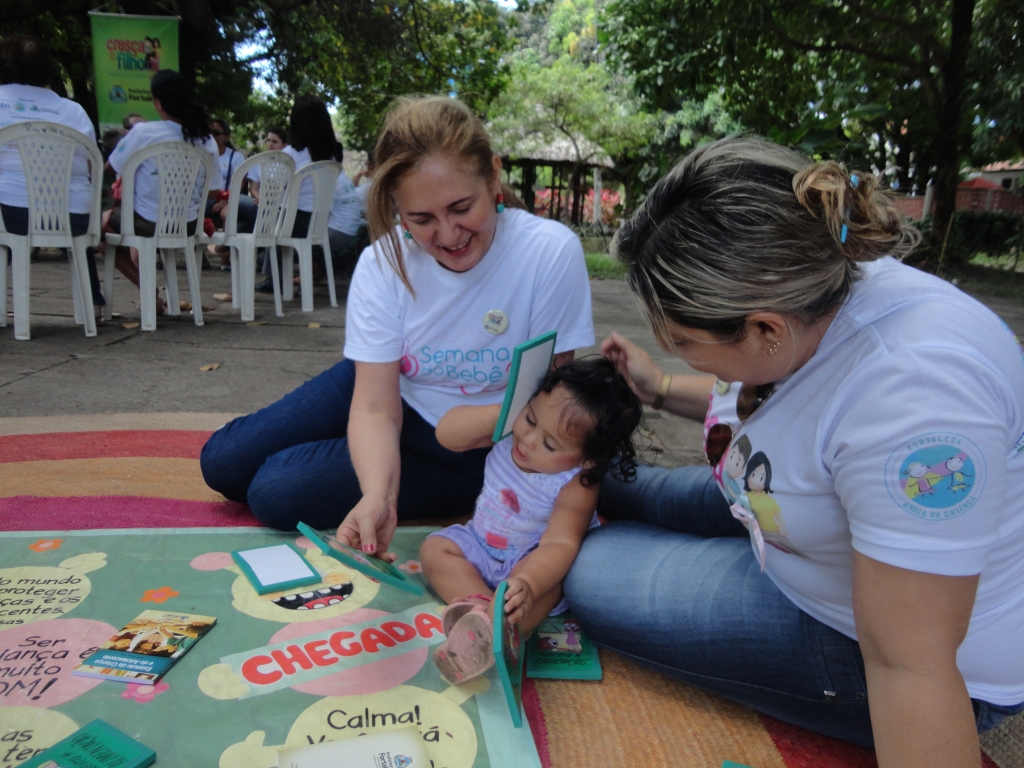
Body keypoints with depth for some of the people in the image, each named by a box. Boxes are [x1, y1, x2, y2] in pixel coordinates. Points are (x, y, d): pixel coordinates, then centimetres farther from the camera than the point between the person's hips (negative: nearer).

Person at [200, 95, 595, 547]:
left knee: (277, 493, -14)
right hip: (388, 391, 4)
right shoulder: (384, 262, -18)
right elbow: (376, 406, -23)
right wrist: (377, 495, -40)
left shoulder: (552, 252, -27)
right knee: (222, 463, 3)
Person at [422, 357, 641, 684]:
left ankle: (486, 633, -52)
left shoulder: (576, 487, -29)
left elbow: (559, 544, -37)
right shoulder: (508, 431, -17)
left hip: (530, 559, -5)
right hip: (479, 546, 5)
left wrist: (527, 585, -55)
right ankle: (480, 606, -33)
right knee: (436, 547, -14)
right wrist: (501, 412, -32)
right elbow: (446, 434, -20)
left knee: (546, 580, -34)